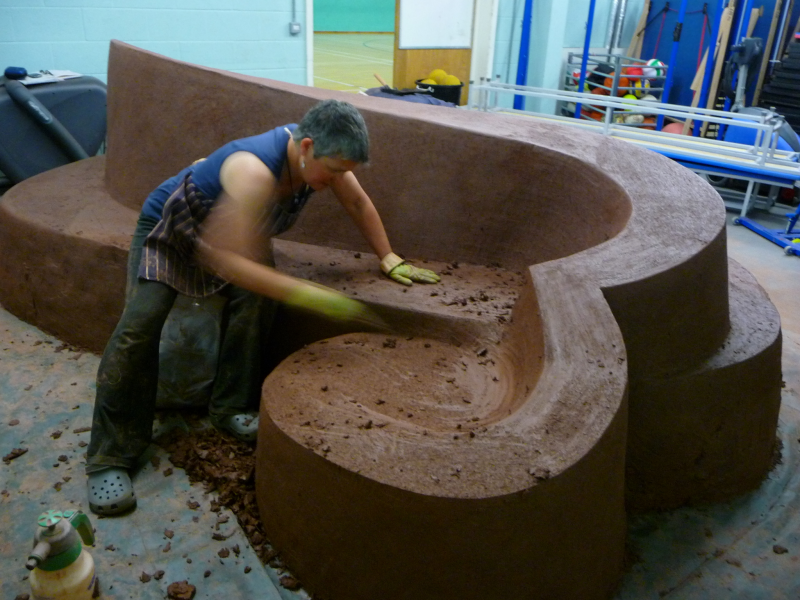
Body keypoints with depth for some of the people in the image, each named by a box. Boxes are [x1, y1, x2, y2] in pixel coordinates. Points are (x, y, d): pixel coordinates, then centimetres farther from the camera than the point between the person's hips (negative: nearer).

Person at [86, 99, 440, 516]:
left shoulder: (319, 154, -19)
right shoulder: (255, 173, -42)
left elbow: (357, 203, -2)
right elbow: (228, 260, -45)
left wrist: (388, 257, 1)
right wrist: (304, 294, -49)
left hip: (230, 230, 6)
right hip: (166, 230, -6)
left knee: (252, 298, -24)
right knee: (141, 323, -23)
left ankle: (229, 409, -7)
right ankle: (109, 458, -15)